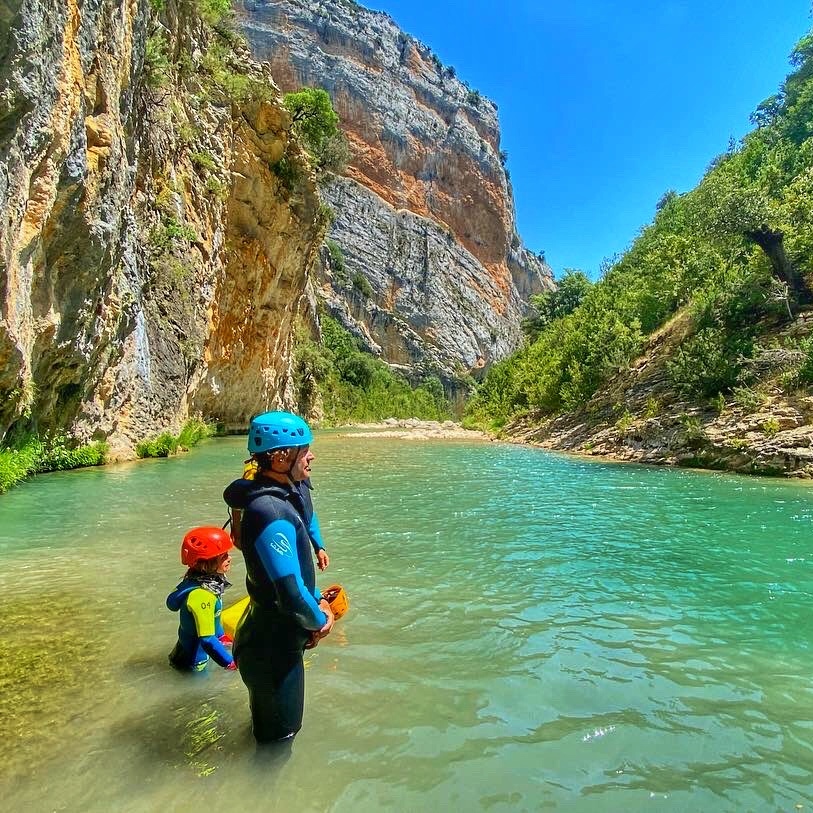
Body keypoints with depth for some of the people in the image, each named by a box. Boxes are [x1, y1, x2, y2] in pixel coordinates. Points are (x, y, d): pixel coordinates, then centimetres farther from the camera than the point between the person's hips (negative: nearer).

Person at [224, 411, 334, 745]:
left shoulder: (279, 497, -1)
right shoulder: (271, 514, -32)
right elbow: (292, 596, -34)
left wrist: (318, 601, 3)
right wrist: (319, 620, -14)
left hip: (272, 637, 9)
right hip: (273, 646, -9)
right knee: (278, 738, 17)